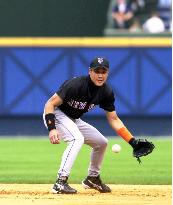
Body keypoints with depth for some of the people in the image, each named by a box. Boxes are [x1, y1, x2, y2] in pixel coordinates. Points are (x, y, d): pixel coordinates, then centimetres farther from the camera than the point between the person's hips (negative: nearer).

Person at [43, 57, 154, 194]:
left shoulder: (106, 92, -8)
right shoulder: (76, 85, -30)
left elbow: (113, 119, 0)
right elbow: (50, 104, -28)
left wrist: (133, 142, -8)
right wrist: (52, 129, -41)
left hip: (74, 120, 8)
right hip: (56, 115, -8)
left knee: (101, 142, 10)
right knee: (77, 139, -31)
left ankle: (92, 178, 31)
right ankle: (60, 182, -34)